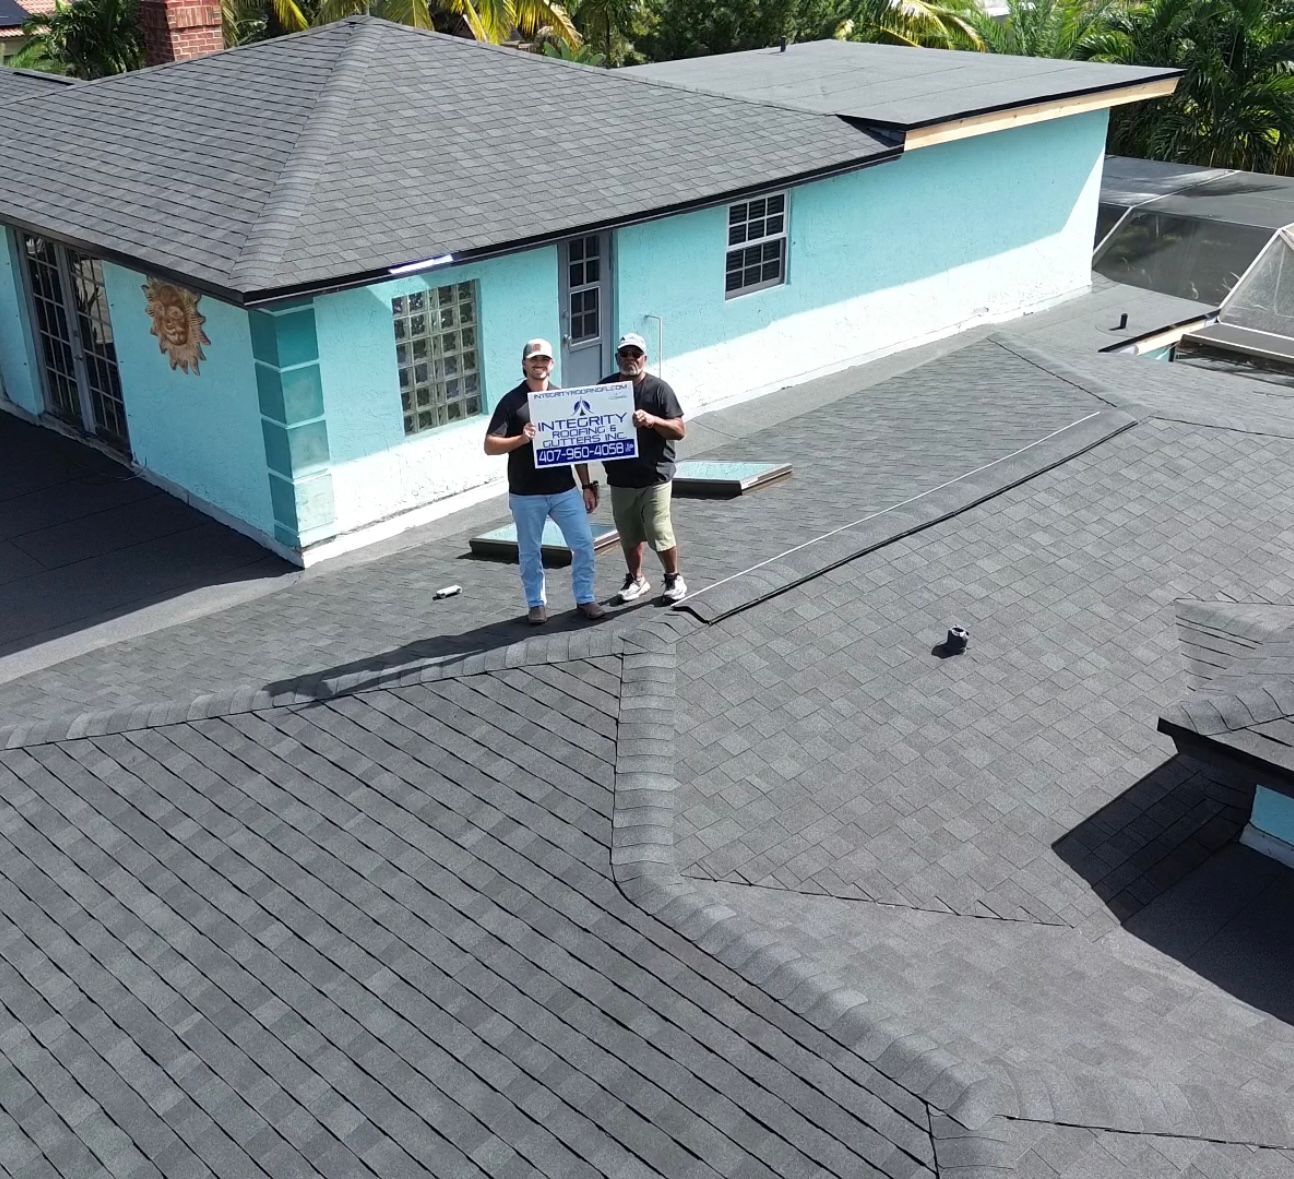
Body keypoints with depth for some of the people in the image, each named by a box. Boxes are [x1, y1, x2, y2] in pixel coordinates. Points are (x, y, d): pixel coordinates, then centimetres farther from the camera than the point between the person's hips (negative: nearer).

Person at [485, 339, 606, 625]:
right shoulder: (511, 401, -4)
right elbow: (490, 445, -9)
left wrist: (587, 486, 7)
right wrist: (521, 439, -26)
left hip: (565, 490, 2)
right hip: (526, 494, -2)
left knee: (583, 543, 0)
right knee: (530, 553, 8)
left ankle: (585, 598, 15)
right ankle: (536, 603, 24)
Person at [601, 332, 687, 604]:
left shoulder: (658, 389, -8)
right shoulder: (605, 387, 4)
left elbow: (680, 431, -10)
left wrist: (652, 420, -27)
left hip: (654, 477, -4)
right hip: (619, 477, 4)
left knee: (659, 533, -4)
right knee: (629, 535, 14)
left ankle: (674, 578, 18)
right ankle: (636, 579, 32)